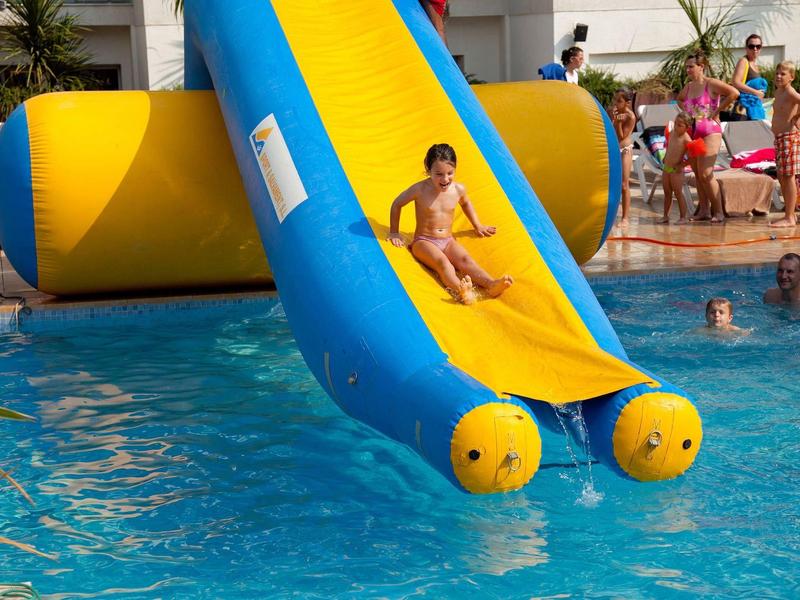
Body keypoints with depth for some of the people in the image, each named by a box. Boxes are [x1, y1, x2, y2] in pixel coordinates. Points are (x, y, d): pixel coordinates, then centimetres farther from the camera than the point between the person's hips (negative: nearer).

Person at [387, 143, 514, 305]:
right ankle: (461, 291, -63)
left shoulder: (458, 189, 2)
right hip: (424, 241, -4)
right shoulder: (420, 189, -10)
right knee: (443, 262, -35)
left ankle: (491, 285, -50)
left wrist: (478, 226, 32)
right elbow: (397, 204, 5)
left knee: (465, 259, -26)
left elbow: (465, 203, 27)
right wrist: (394, 233, 9)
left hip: (448, 241, 4)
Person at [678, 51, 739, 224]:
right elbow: (679, 99, 35)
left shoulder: (711, 84, -8)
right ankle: (704, 211, 16)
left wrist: (717, 111, -14)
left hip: (710, 132, -8)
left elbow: (734, 93, -20)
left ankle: (718, 212, -6)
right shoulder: (688, 87, 12)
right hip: (693, 133, 8)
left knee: (705, 174, -14)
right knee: (698, 175, 9)